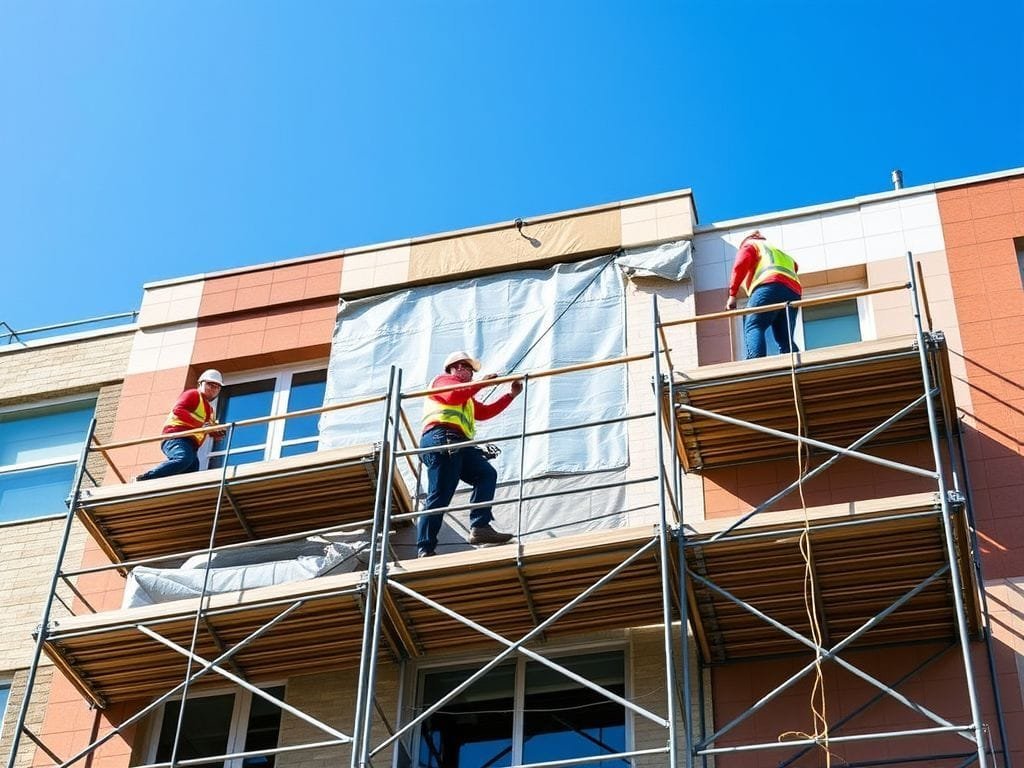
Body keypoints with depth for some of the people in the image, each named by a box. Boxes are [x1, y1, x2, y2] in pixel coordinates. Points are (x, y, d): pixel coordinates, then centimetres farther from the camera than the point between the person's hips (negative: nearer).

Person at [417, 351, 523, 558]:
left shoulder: (466, 396, 39)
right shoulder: (444, 380, 13)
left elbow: (485, 412, 32)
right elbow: (453, 396, -9)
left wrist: (512, 394, 29)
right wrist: (481, 383, -6)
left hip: (458, 445, 9)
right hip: (442, 437, -9)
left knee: (486, 474, -7)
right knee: (440, 495, -15)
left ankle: (480, 528, -19)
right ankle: (425, 549, -19)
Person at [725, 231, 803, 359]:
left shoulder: (750, 244, 24)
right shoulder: (783, 254, 46)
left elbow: (741, 264, 6)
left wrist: (732, 294, 0)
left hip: (769, 286, -6)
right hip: (793, 293, 6)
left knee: (752, 327, -16)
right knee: (785, 340, 4)